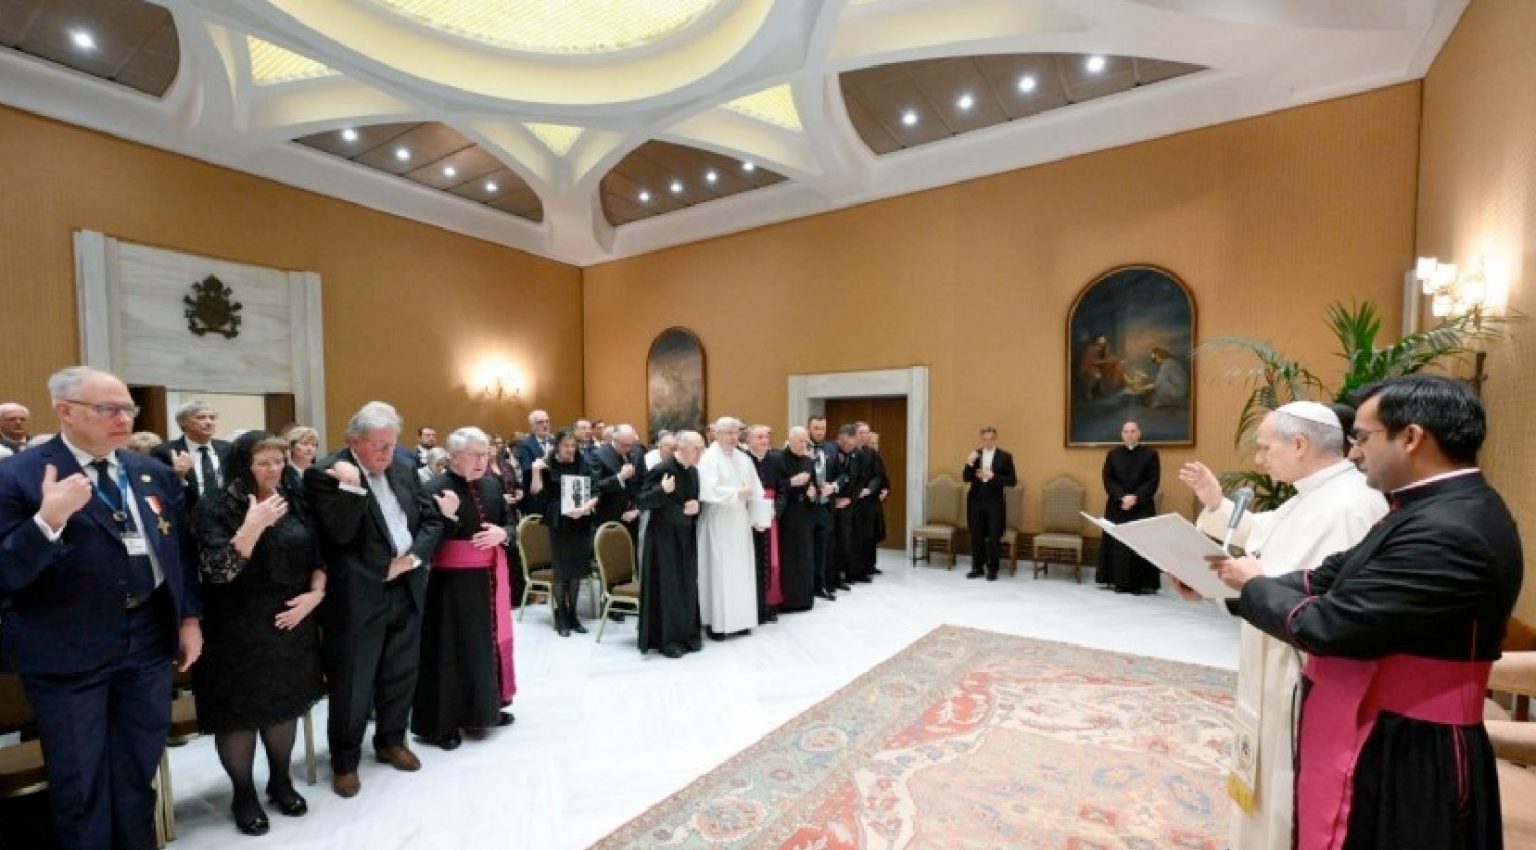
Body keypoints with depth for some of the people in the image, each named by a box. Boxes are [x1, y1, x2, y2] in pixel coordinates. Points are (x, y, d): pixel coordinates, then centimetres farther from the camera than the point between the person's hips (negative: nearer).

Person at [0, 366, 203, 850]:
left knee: (138, 769, 19)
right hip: (66, 653, -4)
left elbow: (181, 549, 10)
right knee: (79, 779, 14)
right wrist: (47, 520, -31)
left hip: (149, 640, 4)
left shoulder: (155, 474, 4)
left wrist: (190, 617, 6)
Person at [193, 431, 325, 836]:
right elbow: (218, 570, -22)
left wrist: (314, 594, -9)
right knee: (240, 713, 9)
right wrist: (254, 524, -31)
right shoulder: (217, 508, -11)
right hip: (238, 630, -4)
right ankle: (244, 795, 30)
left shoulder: (294, 502, 3)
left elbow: (318, 555, 6)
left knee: (285, 705, 16)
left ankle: (280, 781, 35)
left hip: (291, 623, 4)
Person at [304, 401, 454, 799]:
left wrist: (413, 558, -8)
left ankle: (391, 741, 39)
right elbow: (339, 533, -21)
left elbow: (432, 518, 5)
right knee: (352, 684, 8)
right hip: (358, 597, -5)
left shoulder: (404, 467, 5)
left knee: (401, 674, 19)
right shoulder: (324, 475, -12)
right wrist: (352, 486, -29)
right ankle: (345, 761, 29)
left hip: (407, 589, 6)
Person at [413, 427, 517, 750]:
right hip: (454, 580, -7)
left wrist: (502, 533, -8)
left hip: (490, 576, 7)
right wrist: (445, 516, -33)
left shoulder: (491, 484, 5)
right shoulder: (436, 487, -14)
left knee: (489, 639, 17)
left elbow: (511, 523, 12)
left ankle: (485, 707, 34)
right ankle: (441, 722, 18)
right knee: (453, 648, 2)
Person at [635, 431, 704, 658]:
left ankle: (688, 633, 24)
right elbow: (642, 502, -18)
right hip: (664, 537, -7)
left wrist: (697, 506, -3)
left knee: (688, 587, 11)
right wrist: (663, 490, -34)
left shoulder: (694, 471, 6)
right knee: (667, 587, 1)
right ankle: (667, 638, 14)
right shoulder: (660, 470, -15)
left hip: (687, 537, 7)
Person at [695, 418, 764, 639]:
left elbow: (756, 490, 7)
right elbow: (711, 491, -23)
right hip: (717, 522, -6)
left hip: (740, 521, 6)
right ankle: (715, 622, 10)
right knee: (718, 571, 0)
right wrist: (738, 493, -15)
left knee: (741, 570, 10)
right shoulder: (708, 458, -10)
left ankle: (739, 619, 21)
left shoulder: (744, 458, 8)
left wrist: (758, 517, -1)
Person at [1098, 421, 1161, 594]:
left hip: (1142, 507, -1)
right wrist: (1122, 496, -13)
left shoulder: (1150, 454, 3)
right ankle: (1117, 581, 8)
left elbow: (1153, 480, -3)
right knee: (1117, 544, 2)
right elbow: (1108, 479, 2)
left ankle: (1143, 583, 3)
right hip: (1116, 506, 2)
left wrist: (1135, 497, -16)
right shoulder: (1113, 454, 7)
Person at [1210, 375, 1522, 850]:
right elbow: (1333, 579, 5)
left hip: (1401, 761, -9)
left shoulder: (1448, 531, -26)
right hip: (1391, 742, 9)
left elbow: (1327, 626, -27)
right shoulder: (1439, 511, 7)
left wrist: (1253, 585, -10)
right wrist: (1238, 582, -3)